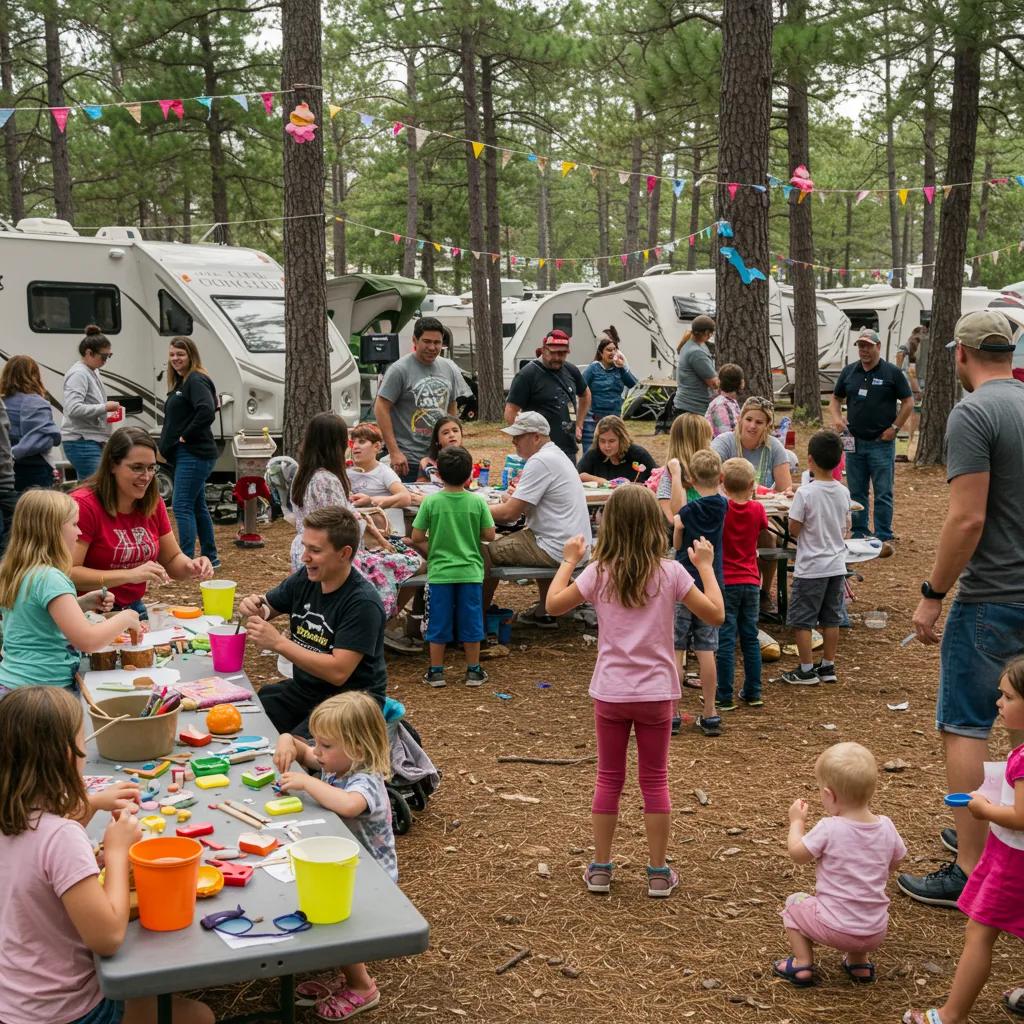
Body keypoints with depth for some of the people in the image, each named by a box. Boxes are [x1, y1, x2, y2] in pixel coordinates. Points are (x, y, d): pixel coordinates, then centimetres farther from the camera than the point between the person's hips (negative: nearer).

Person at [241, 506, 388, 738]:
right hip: (302, 689, 8)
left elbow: (338, 672, -24)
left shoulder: (363, 603, -19)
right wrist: (254, 608, -7)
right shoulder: (305, 578, 2)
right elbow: (266, 607, 18)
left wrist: (278, 643, -25)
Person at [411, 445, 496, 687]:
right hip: (470, 572, 0)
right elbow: (489, 535, -3)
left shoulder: (431, 502, -9)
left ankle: (436, 671, 15)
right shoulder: (477, 502, -8)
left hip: (439, 571, 0)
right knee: (470, 621, 10)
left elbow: (417, 537, -7)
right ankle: (473, 671, 17)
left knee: (439, 622, 9)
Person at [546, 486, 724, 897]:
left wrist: (569, 561, 10)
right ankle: (658, 873, 16)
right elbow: (714, 614, -5)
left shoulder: (599, 573, -8)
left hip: (610, 694, 1)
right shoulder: (670, 573, -10)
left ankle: (600, 869, 20)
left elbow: (553, 604, 0)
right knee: (655, 781, 11)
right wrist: (706, 566, 5)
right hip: (655, 693, 0)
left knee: (609, 779, 14)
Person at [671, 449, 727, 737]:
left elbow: (677, 544, -1)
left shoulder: (688, 511, -13)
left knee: (675, 651, 1)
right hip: (711, 586, 4)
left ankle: (670, 713, 3)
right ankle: (710, 714, 11)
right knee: (706, 651, 8)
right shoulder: (722, 506, -2)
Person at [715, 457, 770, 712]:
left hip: (725, 583, -4)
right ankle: (753, 692, 18)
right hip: (750, 581, 4)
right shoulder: (758, 509, -3)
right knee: (750, 638, 13)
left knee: (725, 640, -1)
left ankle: (725, 696, 1)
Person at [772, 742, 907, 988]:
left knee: (794, 903, 21)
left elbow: (797, 854, -6)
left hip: (835, 928, -5)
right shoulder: (886, 827, -6)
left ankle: (802, 965, 13)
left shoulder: (829, 829, -20)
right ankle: (859, 962, 28)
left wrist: (797, 821, 9)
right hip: (876, 933, 5)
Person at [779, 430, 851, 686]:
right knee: (831, 618, 14)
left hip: (811, 567, -6)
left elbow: (793, 529, -13)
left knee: (801, 620, 4)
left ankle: (806, 670, 7)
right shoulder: (844, 492, 0)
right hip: (837, 565, 6)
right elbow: (845, 527, 10)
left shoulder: (805, 493, -17)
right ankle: (828, 667, 21)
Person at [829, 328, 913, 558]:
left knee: (883, 494, -2)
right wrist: (836, 417, 0)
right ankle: (859, 535, 18)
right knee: (856, 493, 9)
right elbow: (835, 398, 19)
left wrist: (894, 428, -8)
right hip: (854, 442, 4)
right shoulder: (849, 372, 9)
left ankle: (884, 538, 4)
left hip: (881, 443, -4)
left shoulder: (891, 373, -3)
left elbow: (908, 402, -1)